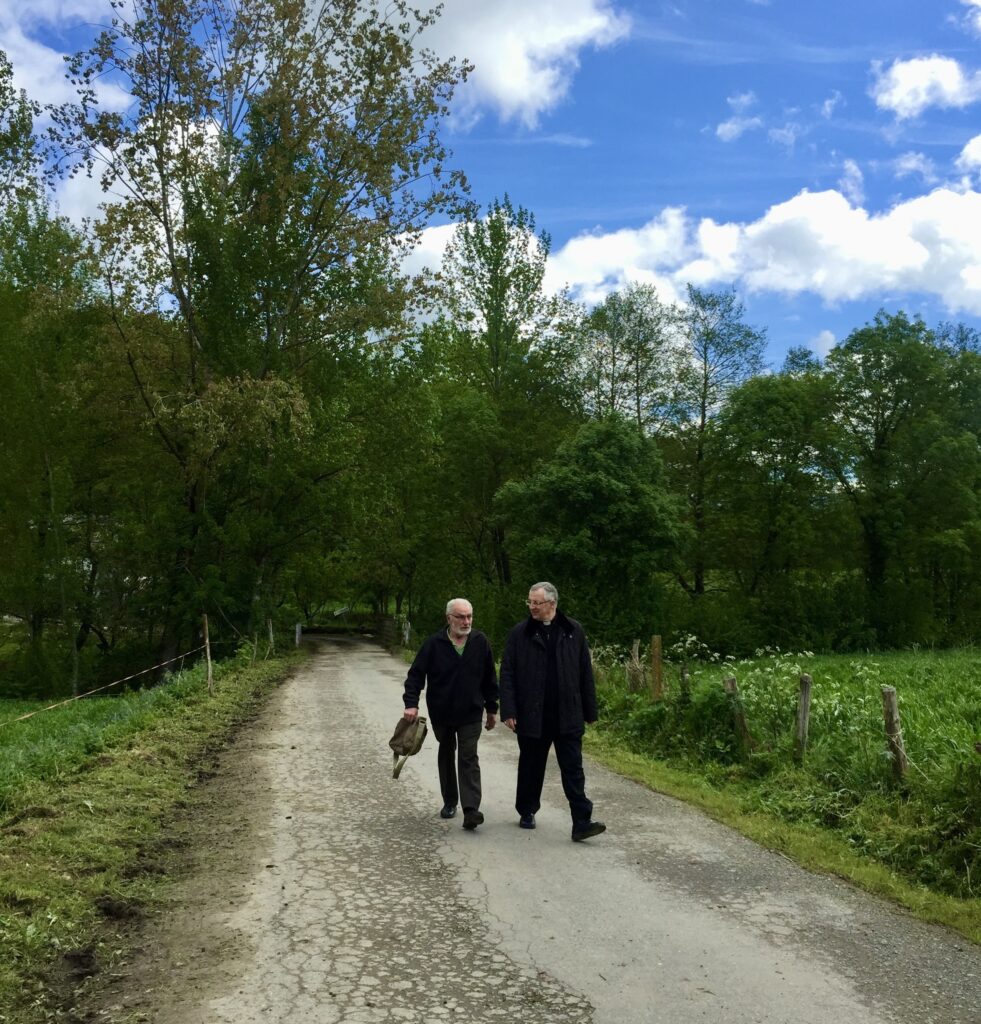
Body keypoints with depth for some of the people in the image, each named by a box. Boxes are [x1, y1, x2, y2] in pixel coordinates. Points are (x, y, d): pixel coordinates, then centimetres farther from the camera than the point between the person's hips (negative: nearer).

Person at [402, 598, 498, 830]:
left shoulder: (481, 642, -4)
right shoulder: (434, 643, -9)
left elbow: (489, 679, 4)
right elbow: (416, 674, -7)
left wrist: (492, 709, 7)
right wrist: (411, 703, -18)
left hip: (471, 713, -1)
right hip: (441, 713, 1)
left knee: (468, 759, -8)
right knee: (446, 756, 16)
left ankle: (471, 810, -14)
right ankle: (449, 802, 30)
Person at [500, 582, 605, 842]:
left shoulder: (573, 631, 2)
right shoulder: (519, 634, -1)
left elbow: (585, 673, 5)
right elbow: (507, 674, -1)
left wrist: (589, 711, 5)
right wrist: (508, 711, -9)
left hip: (568, 717, 0)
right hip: (531, 717, 0)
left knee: (573, 770, -1)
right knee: (530, 768, 14)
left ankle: (582, 823, -1)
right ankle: (527, 813, 32)